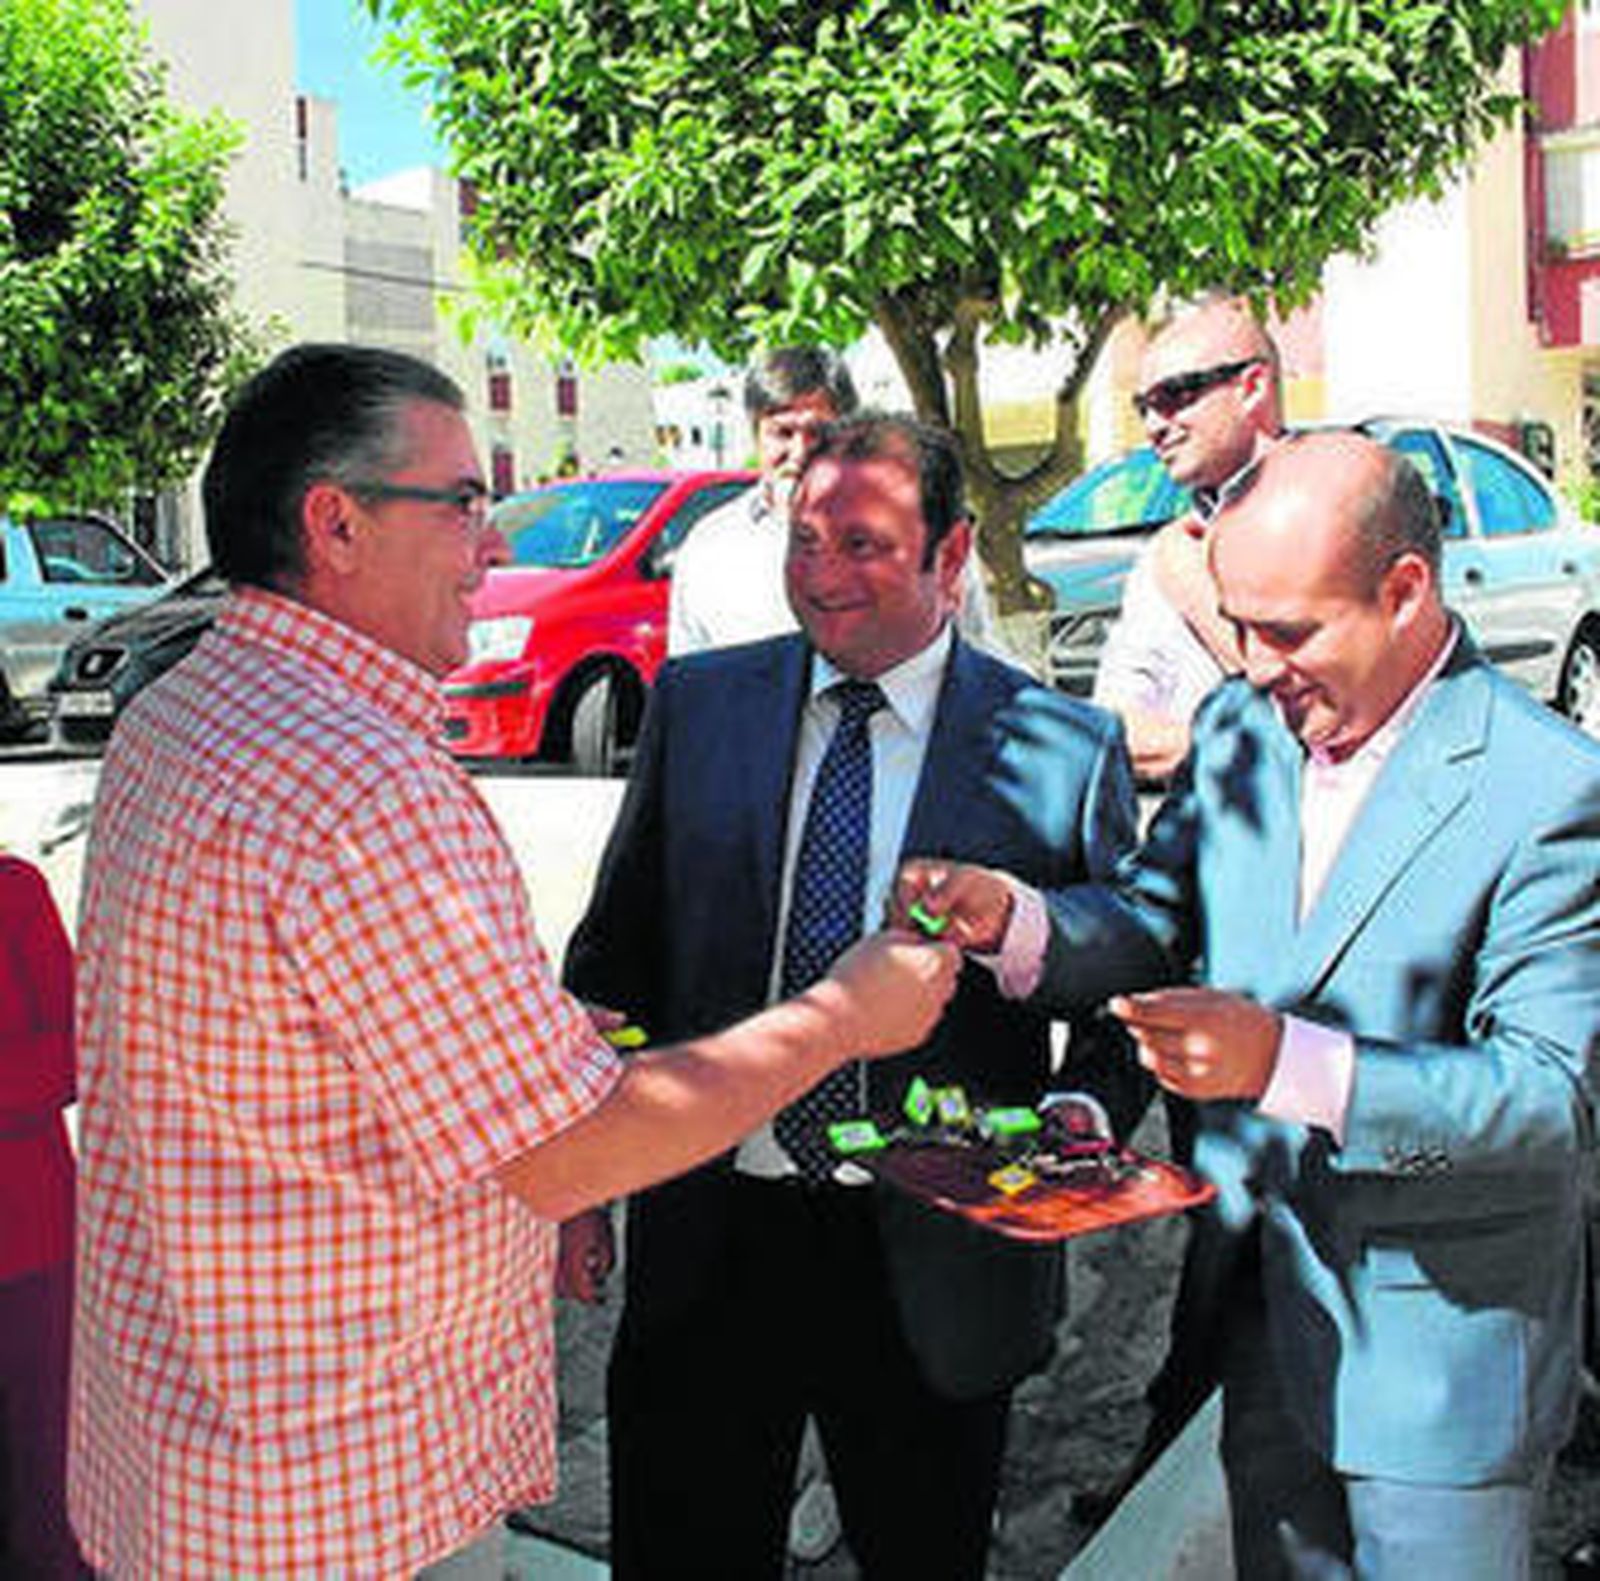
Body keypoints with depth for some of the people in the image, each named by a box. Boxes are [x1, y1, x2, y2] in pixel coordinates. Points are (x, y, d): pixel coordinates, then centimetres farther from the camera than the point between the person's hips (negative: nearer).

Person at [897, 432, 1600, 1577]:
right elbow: (1156, 919, 3)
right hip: (1262, 1312, 6)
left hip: (1444, 1347, -5)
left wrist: (1287, 1062, -36)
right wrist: (1010, 917, -18)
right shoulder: (1241, 726, 0)